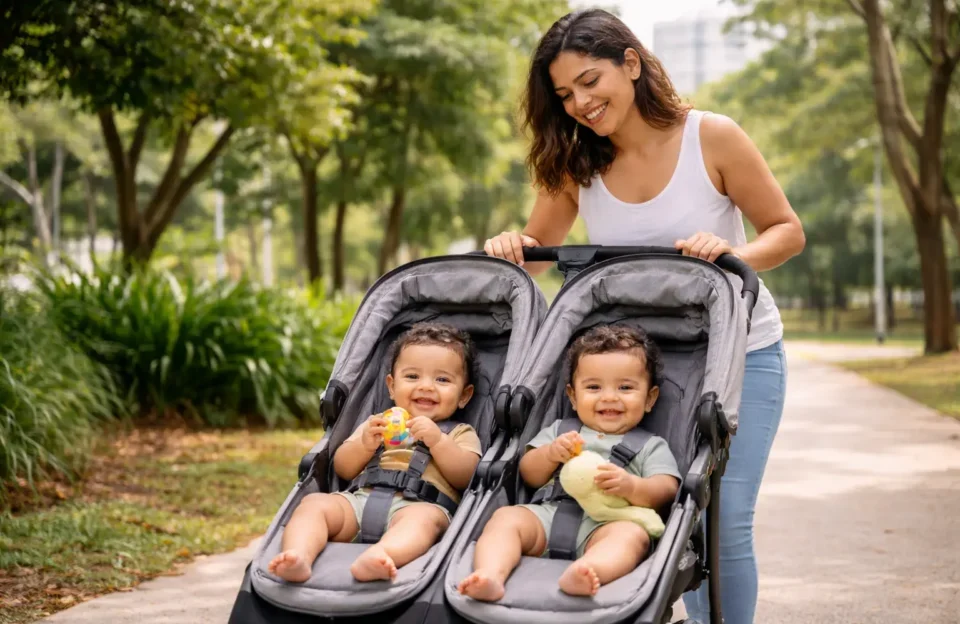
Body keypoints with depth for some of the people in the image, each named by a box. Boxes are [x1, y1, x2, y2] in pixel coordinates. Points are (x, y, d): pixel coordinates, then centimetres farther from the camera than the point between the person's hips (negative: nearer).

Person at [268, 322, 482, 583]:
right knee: (313, 502, -21)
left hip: (420, 504, -4)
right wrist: (365, 444, 3)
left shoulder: (460, 434, 23)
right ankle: (298, 557, -48)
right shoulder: (377, 425, 33)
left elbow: (465, 477, 5)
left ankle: (380, 556, -68)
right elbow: (342, 469, 22)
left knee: (426, 517, -39)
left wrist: (437, 441, -7)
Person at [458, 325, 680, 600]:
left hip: (606, 525, -3)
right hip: (549, 513, 3)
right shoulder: (559, 431, 29)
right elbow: (528, 475, 21)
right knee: (505, 517, -23)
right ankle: (490, 576, -50)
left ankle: (583, 572, -65)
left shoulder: (651, 446, 21)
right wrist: (550, 454, -1)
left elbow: (665, 490, 4)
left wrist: (630, 486, -18)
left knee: (633, 534, -35)